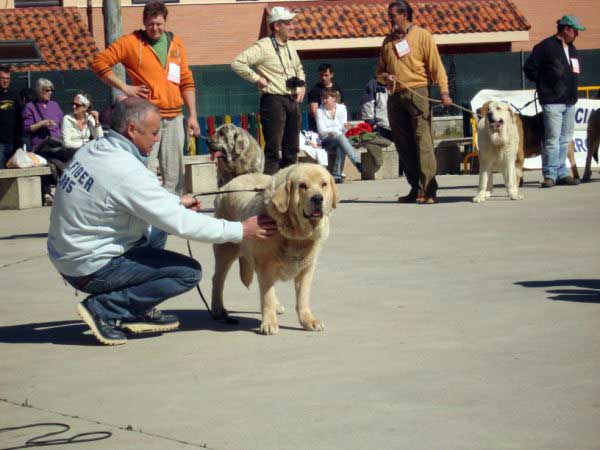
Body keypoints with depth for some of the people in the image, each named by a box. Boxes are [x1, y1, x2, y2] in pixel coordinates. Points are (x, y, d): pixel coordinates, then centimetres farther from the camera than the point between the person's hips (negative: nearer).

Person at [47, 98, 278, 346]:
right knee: (189, 272, -7)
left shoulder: (92, 149, 2)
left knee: (156, 228, 22)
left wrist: (176, 201, 18)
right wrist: (240, 230, -14)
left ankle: (140, 313, 18)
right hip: (91, 269, -9)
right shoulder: (126, 172, -25)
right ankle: (103, 308, -7)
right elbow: (180, 223, -22)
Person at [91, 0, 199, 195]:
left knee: (174, 174, 8)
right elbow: (99, 62, -3)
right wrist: (124, 87, -7)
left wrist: (193, 115, 10)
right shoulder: (131, 42, -1)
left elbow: (186, 81, 15)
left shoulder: (175, 43, 13)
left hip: (174, 118, 5)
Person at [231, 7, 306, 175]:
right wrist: (257, 79, -15)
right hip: (274, 100, -8)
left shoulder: (289, 46, 15)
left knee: (292, 148, 10)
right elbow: (237, 63, -18)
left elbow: (299, 68, 33)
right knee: (273, 148, -9)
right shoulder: (263, 47, -9)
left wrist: (302, 86, 16)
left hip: (293, 101, 8)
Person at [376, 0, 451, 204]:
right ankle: (415, 189, 11)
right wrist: (385, 77, 0)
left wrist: (444, 91, -14)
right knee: (403, 145, 5)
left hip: (417, 94, -6)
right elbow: (379, 71, 23)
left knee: (423, 142, -12)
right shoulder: (388, 41, 18)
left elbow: (436, 65, -3)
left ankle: (428, 190, -16)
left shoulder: (422, 36, 3)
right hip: (395, 98, 6)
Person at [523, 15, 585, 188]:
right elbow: (529, 68, -8)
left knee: (565, 140, 8)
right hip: (552, 101, -8)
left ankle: (561, 173, 13)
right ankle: (550, 174, -6)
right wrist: (544, 85, -1)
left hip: (569, 102, 8)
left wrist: (572, 86, 14)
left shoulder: (572, 49, 16)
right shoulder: (546, 47, -8)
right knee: (553, 139, -9)